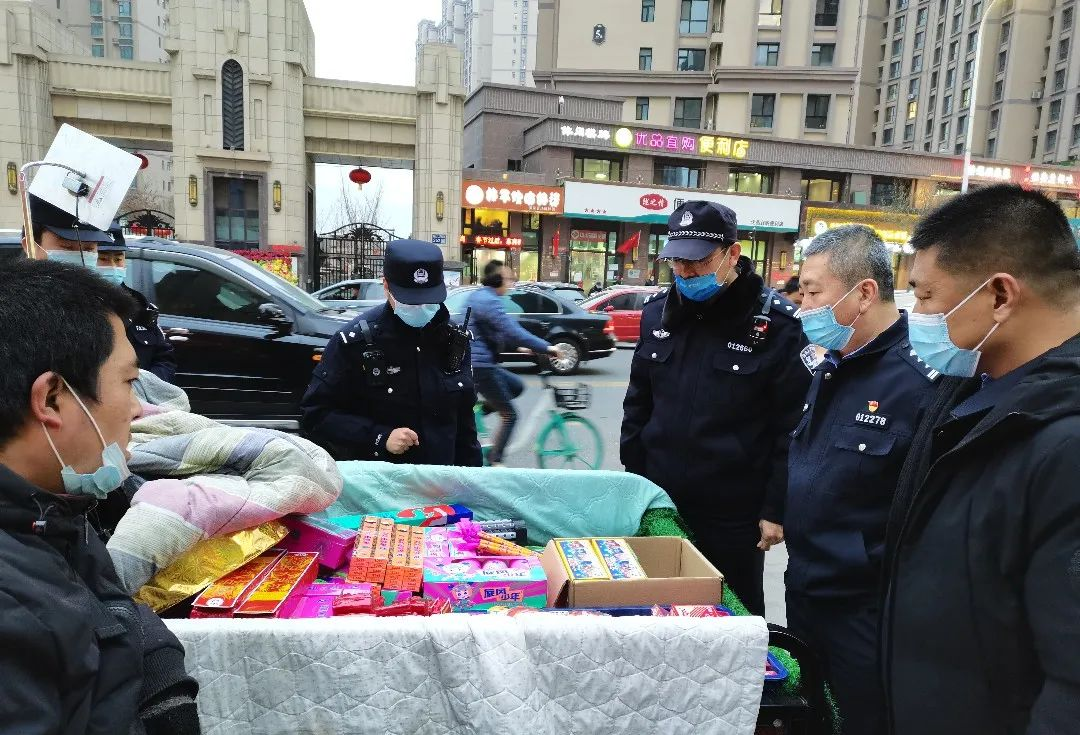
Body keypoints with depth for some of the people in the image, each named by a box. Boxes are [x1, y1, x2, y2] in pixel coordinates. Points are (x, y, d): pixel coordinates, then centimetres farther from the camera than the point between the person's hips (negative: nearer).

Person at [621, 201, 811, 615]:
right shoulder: (657, 314, 4)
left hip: (734, 517, -4)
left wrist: (776, 510, -10)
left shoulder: (777, 323, -12)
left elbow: (794, 428, -10)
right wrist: (633, 483, 10)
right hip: (660, 506, 5)